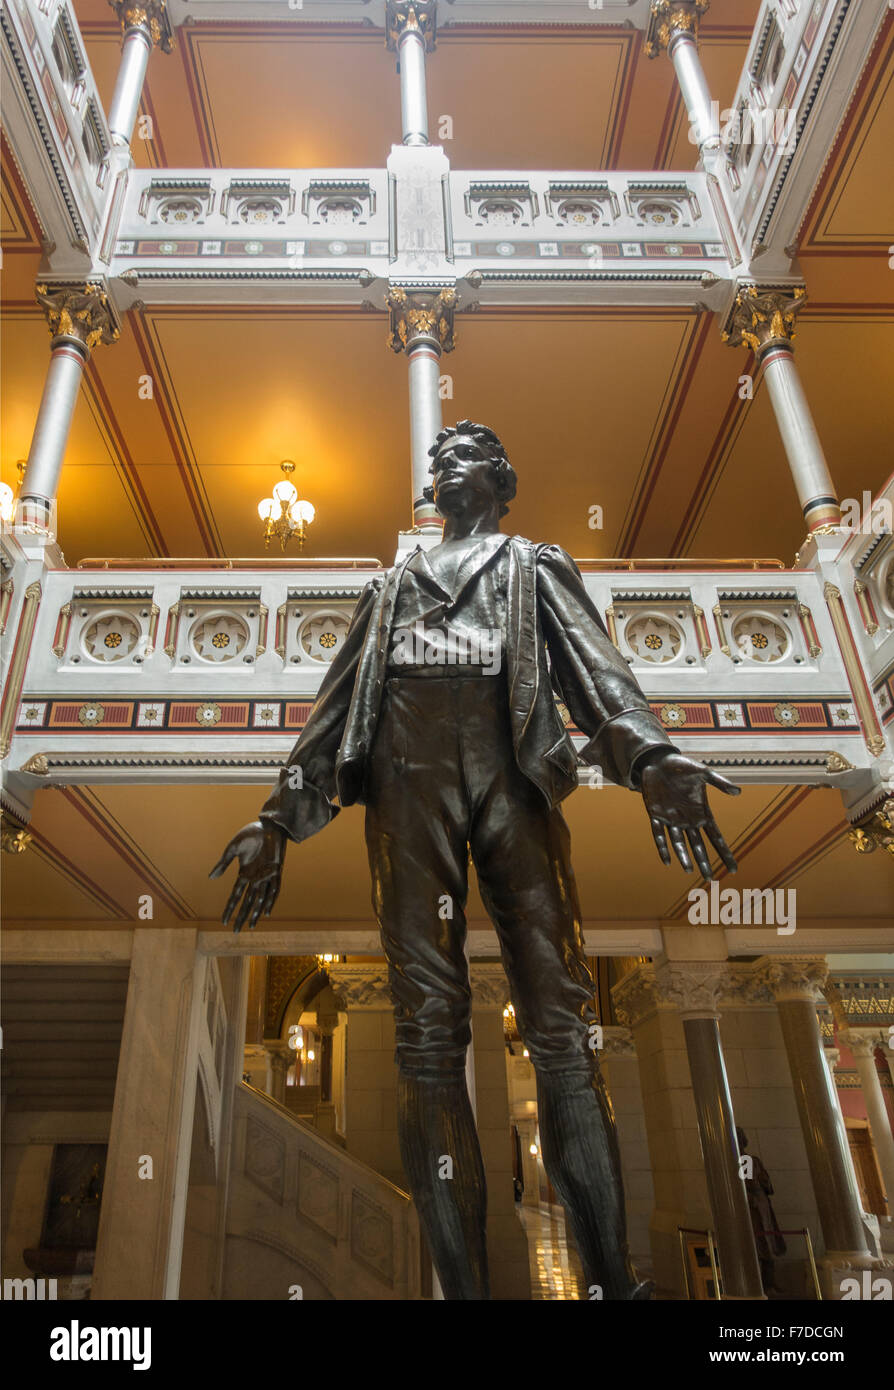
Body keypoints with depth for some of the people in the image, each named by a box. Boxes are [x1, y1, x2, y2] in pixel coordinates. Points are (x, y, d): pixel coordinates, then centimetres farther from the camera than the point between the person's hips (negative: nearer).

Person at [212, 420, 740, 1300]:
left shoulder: (536, 565, 27)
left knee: (559, 1021, -9)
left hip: (513, 762, -1)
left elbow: (594, 662, 8)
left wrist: (651, 755, -13)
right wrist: (278, 816, 15)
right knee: (426, 1028, -7)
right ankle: (462, 1285, -3)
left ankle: (612, 1280, -3)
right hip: (408, 766, 2)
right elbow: (336, 701, 25)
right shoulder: (391, 583, 33)